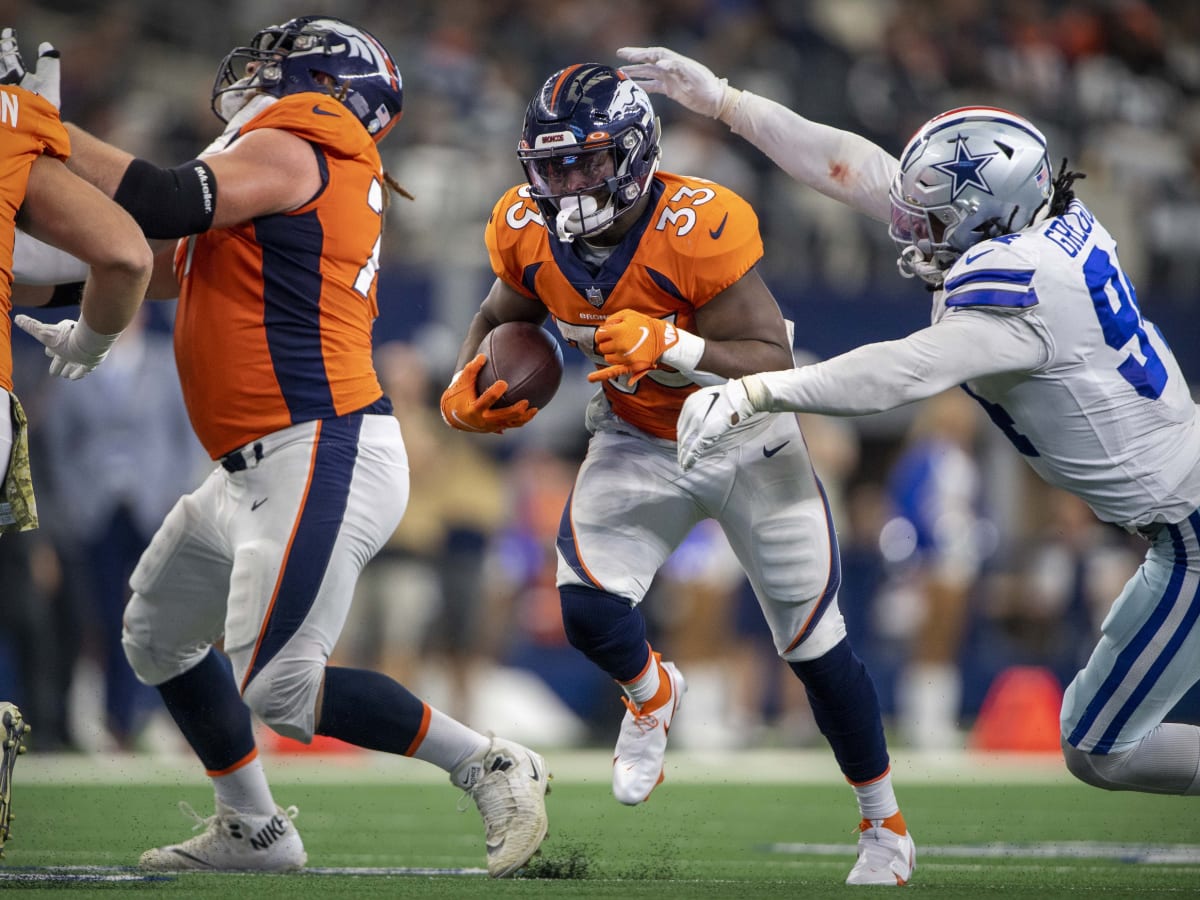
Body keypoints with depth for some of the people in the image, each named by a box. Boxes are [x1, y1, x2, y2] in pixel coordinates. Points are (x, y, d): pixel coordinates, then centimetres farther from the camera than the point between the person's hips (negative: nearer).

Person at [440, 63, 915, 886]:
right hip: (637, 443, 4)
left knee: (815, 647, 3)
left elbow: (775, 364, -31)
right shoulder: (529, 233, -15)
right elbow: (501, 318, 7)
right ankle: (651, 693, 20)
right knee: (588, 611, -18)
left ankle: (885, 825, 24)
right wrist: (466, 390, -12)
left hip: (748, 442, -4)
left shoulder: (698, 230, -32)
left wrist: (672, 346, -45)